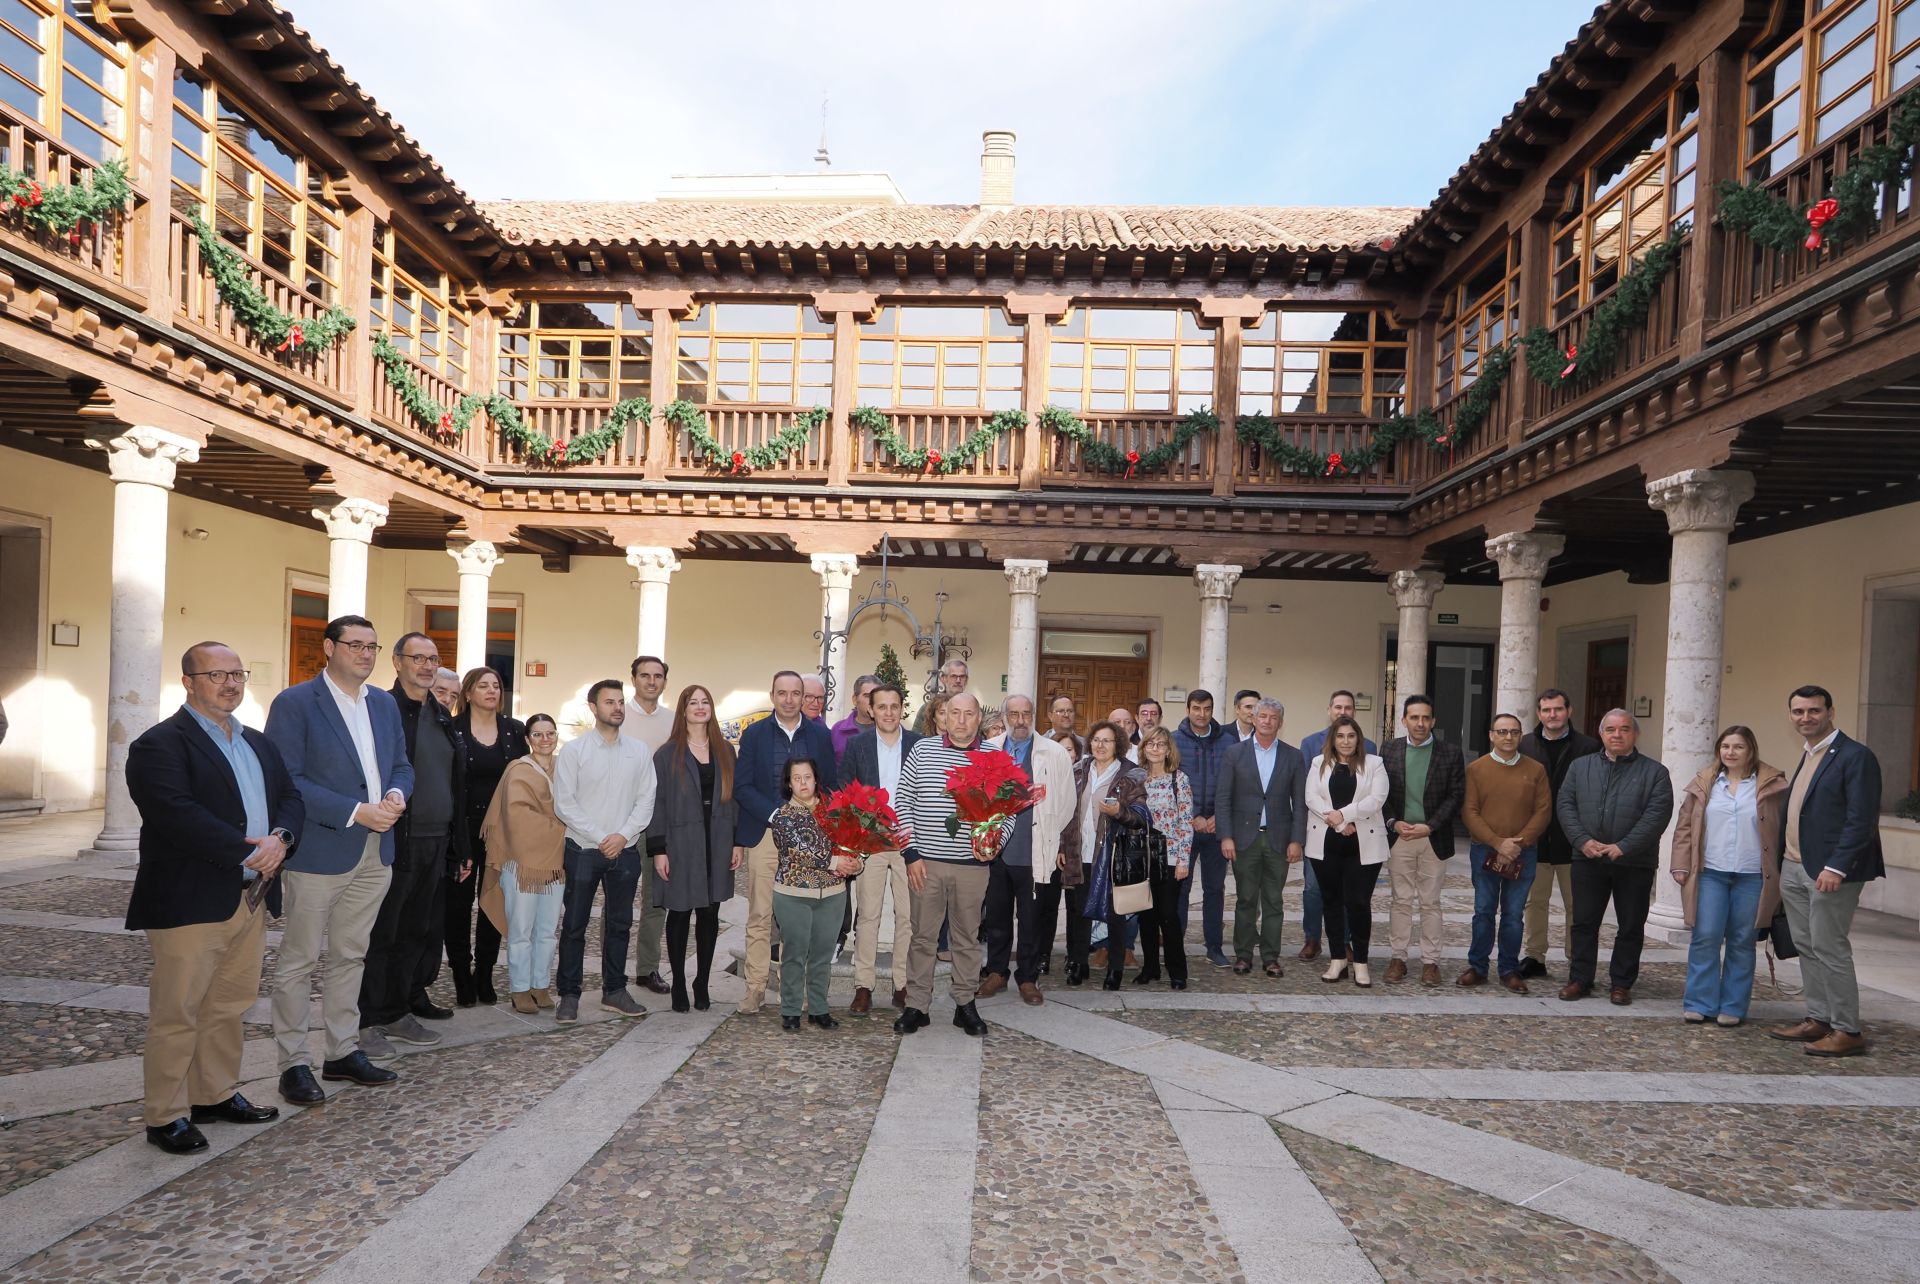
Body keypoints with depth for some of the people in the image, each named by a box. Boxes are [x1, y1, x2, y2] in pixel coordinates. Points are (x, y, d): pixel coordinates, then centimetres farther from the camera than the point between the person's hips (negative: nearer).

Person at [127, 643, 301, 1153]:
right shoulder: (160, 744, -9)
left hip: (251, 897, 7)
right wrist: (250, 850, -20)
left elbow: (290, 797, 11)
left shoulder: (258, 743, 16)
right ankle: (166, 1115, 14)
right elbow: (178, 815, -21)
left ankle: (216, 1095, 28)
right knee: (177, 1012, 2)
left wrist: (280, 838, -11)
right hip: (190, 901, -7)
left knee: (231, 1005, 15)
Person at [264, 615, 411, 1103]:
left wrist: (396, 796, -7)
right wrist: (355, 813, -21)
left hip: (376, 852, 6)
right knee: (298, 960, 5)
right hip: (318, 852, -6)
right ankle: (294, 1063, 16)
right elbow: (287, 781, -15)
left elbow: (401, 765, 16)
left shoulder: (385, 704, 11)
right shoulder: (293, 704, -9)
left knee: (350, 956, 16)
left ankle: (343, 1052, 27)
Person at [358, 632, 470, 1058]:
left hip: (437, 844, 7)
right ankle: (370, 1022, 12)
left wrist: (461, 847, 16)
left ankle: (401, 1010, 24)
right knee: (382, 935, 2)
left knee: (420, 931, 13)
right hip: (395, 843, -7)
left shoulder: (442, 716, 14)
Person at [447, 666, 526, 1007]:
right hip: (463, 829, -2)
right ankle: (462, 976, 16)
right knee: (459, 903, 5)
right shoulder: (452, 730, -4)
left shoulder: (516, 730, 5)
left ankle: (485, 976, 19)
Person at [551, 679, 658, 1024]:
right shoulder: (573, 750, -3)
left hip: (625, 850, 3)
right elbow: (564, 804, -7)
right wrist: (600, 838, -12)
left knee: (619, 924, 11)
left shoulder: (639, 751, 5)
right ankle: (569, 996, 12)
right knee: (574, 925, 3)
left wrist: (623, 835, -11)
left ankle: (614, 991, 21)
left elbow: (645, 801, 3)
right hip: (583, 850, -3)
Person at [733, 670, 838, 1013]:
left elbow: (830, 786, 9)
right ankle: (755, 987, 9)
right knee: (760, 916, 1)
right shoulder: (754, 734, 4)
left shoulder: (820, 735, 7)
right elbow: (742, 786, -1)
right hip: (764, 834, 0)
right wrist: (776, 814, -12)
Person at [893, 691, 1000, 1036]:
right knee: (923, 935, 8)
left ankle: (965, 1004, 24)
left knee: (967, 936, 11)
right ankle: (917, 1005, 19)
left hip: (972, 863, 0)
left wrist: (995, 843, -12)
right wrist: (912, 853, -4)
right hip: (926, 862, 0)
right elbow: (903, 801, 1)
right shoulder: (923, 750, 1)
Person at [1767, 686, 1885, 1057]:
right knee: (1807, 947, 12)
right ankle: (1818, 1019, 22)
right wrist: (1783, 862, 11)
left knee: (1829, 949, -3)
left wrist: (1836, 867, -22)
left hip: (1829, 871, -8)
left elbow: (1862, 819, -16)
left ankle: (1847, 1031, 6)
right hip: (1794, 868, 8)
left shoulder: (1855, 756, -10)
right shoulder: (1807, 757, 16)